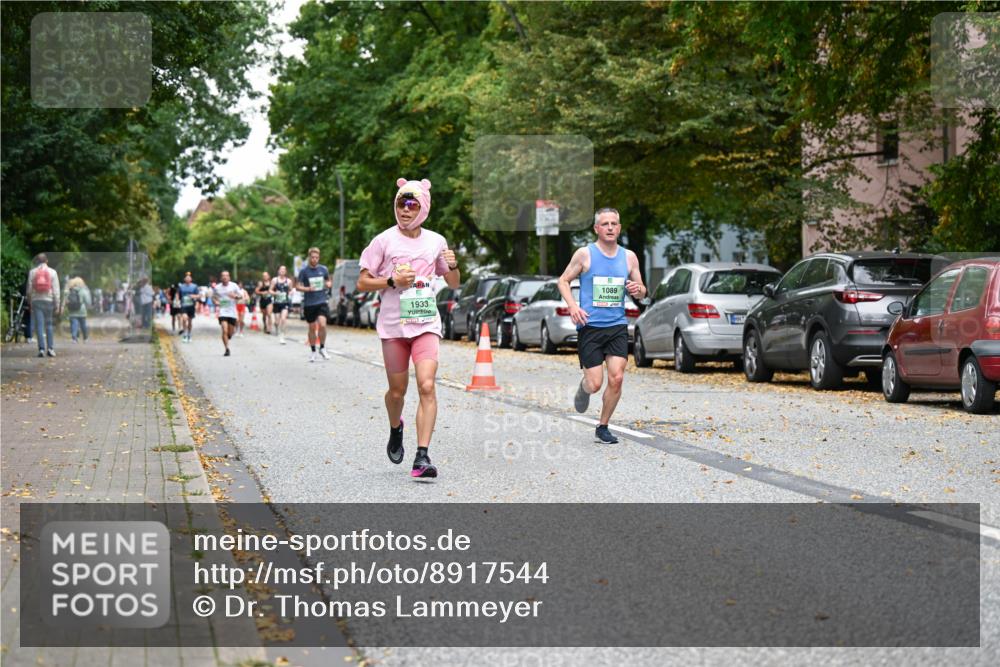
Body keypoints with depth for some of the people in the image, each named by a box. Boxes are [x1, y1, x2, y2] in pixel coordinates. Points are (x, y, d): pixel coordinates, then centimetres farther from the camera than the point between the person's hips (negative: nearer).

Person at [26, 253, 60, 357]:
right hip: (49, 301, 0)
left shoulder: (32, 272, 1)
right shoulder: (52, 272, 1)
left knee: (39, 325, 0)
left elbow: (29, 289, 1)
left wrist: (29, 300, 15)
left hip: (36, 301, 0)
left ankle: (42, 348, -9)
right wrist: (57, 306, 1)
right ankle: (50, 348, 3)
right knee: (49, 325, 10)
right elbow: (56, 290, -2)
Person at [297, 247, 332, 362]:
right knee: (312, 328, 6)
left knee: (322, 324, -17)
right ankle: (313, 352, 21)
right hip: (309, 303, 0)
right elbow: (298, 286, -1)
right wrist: (308, 289, -19)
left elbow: (329, 281, 20)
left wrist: (329, 284, -4)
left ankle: (322, 348, 2)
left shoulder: (323, 269, 5)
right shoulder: (303, 271, -2)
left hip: (322, 302, 0)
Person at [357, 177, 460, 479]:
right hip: (393, 325, -1)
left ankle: (422, 457, -18)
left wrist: (453, 265, -5)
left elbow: (454, 283, 17)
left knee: (426, 386, -16)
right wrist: (393, 281, -15)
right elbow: (362, 283, 0)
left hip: (426, 323, 1)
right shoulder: (384, 241, 0)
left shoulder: (435, 241, 8)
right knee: (397, 390, 8)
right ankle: (395, 429, 43)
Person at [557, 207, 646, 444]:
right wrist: (573, 306, -12)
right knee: (595, 384, -7)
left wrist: (638, 290, -9)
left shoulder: (629, 257, 9)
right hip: (590, 326, -3)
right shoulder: (585, 254, -2)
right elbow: (563, 281, 4)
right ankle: (583, 387, 32)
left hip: (617, 326, 3)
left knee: (616, 378, -10)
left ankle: (603, 428, 7)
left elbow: (641, 293, 16)